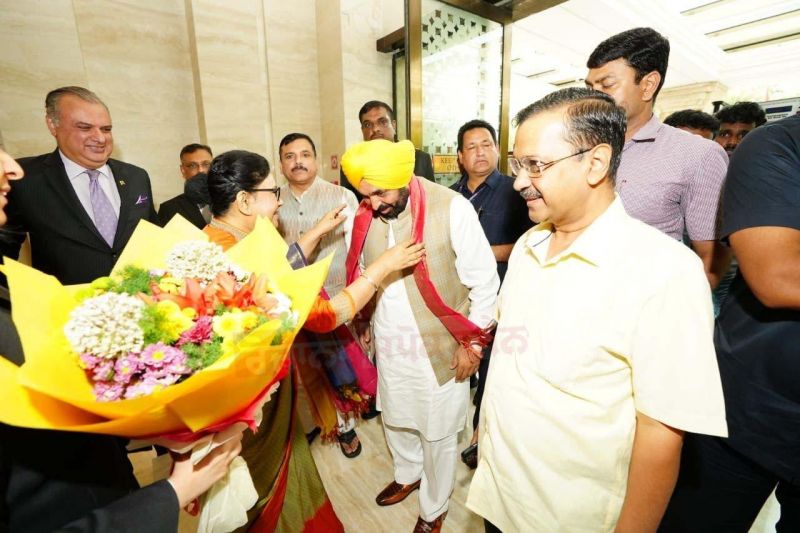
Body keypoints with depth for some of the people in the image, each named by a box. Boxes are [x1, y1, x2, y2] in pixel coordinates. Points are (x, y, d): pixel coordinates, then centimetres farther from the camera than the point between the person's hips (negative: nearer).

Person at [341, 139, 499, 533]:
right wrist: (364, 322, 14)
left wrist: (472, 342, -9)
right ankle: (407, 474, 56)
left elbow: (484, 280, -12)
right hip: (389, 344, 5)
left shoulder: (452, 208, -18)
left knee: (438, 432, 15)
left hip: (439, 346, -4)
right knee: (395, 417, 25)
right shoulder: (366, 214, -4)